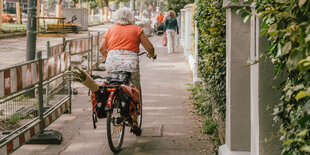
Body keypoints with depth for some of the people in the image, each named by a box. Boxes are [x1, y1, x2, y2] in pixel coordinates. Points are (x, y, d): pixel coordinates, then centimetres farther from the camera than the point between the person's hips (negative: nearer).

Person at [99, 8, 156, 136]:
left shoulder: (111, 30, 17)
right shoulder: (136, 29, 10)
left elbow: (102, 48, 11)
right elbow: (149, 47, 8)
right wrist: (152, 55, 29)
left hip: (112, 63, 2)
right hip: (130, 63, -2)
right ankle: (134, 123, 9)